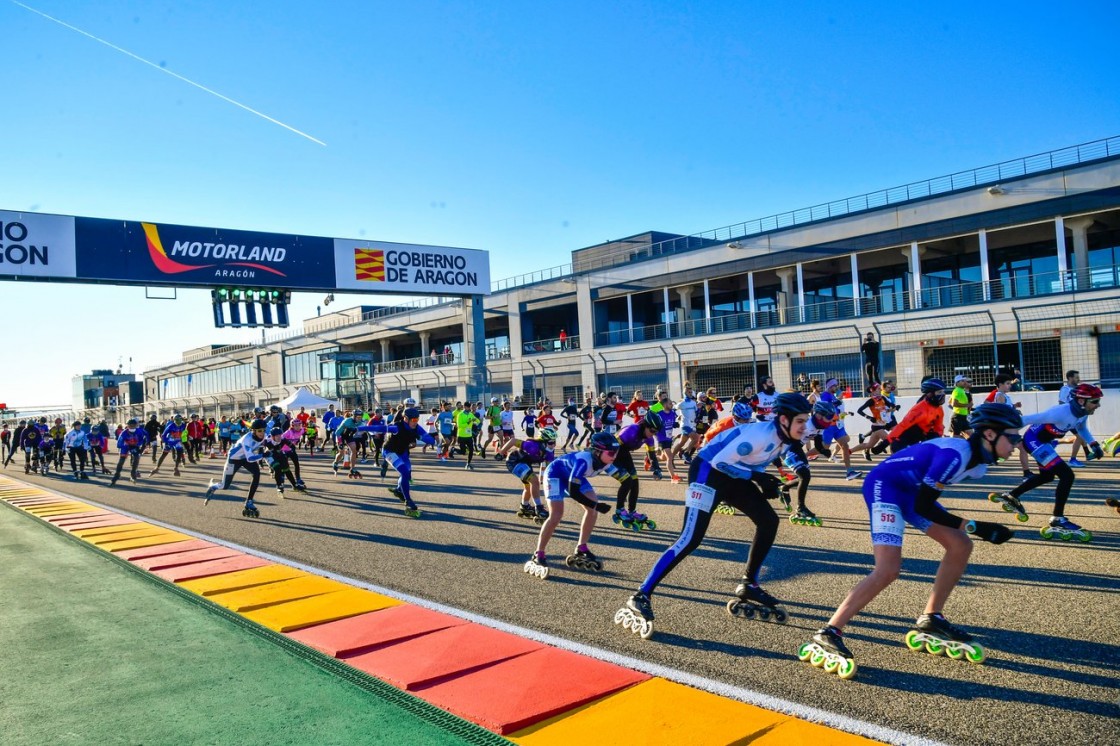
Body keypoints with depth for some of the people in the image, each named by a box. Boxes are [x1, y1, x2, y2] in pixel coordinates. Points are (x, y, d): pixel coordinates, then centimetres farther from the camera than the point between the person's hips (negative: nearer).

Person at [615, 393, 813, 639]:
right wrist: (757, 477, -20)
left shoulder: (785, 437, -1)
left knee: (769, 521, 5)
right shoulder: (760, 435, -27)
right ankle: (640, 598, -19)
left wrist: (766, 484, -4)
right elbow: (720, 462, -25)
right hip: (707, 470, -9)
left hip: (732, 475, 9)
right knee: (692, 538, -18)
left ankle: (749, 586, 19)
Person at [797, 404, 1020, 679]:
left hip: (911, 490, 10)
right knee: (888, 569, -21)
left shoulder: (978, 460, 3)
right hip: (884, 485, -10)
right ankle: (825, 637, -18)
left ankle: (929, 622, 20)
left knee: (960, 546, 7)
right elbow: (922, 506, -24)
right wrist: (974, 527, -22)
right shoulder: (954, 453, -26)